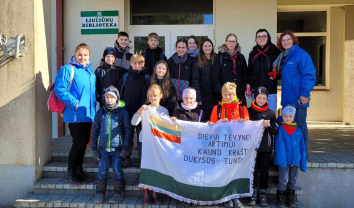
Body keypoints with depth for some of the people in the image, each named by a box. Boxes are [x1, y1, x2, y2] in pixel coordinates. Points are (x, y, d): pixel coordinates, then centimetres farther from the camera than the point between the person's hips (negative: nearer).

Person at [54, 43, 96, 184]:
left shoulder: (90, 72, 15)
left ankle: (78, 170, 27)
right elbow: (59, 90, -16)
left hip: (88, 114, 7)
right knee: (79, 143, -7)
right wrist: (75, 103, -20)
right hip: (75, 115, -7)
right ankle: (70, 173, 10)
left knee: (83, 143, 13)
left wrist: (93, 106, 11)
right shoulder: (67, 69, -8)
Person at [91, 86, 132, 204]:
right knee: (102, 171, 1)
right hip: (103, 148, 2)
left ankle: (118, 194, 9)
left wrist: (125, 147, -5)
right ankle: (100, 194, 10)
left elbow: (128, 130, 0)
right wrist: (94, 148, 8)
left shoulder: (122, 112, 0)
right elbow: (95, 131, 13)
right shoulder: (100, 113, 8)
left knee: (118, 170, -2)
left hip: (117, 148, -2)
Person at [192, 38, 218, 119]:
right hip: (204, 96, -3)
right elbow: (195, 80, -5)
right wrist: (198, 98, -12)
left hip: (215, 96, 3)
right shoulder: (197, 62, -1)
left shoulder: (216, 60, 8)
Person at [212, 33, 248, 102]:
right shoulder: (220, 56, 2)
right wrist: (219, 90, -10)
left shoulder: (240, 57, 13)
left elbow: (244, 75, 14)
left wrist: (243, 88, 1)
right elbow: (215, 76, -2)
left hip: (239, 94, 3)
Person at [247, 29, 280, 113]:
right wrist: (248, 84, 7)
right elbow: (249, 72, 19)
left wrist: (275, 76, -11)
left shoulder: (275, 52, 4)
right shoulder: (253, 54, 13)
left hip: (271, 91, -3)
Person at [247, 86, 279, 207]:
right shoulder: (249, 111, 3)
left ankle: (263, 194, 16)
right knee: (253, 170, 2)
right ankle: (254, 194, 14)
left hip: (266, 147, 1)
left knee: (264, 171, 6)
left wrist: (269, 126, -13)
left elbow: (276, 132, 6)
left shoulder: (271, 113, 6)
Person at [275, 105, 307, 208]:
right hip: (284, 160, -4)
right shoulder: (280, 129, -3)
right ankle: (280, 199, 8)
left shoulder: (298, 130, 9)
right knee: (283, 180, -4)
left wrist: (303, 163, 8)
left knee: (293, 180, 12)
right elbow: (279, 145, -12)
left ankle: (291, 199, 23)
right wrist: (281, 159, -22)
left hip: (295, 160, 4)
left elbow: (302, 147, 11)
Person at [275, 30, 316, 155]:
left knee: (300, 125, 0)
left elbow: (309, 75, -14)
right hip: (287, 98, 8)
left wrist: (305, 93, -19)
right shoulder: (283, 56, 15)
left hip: (298, 98, -8)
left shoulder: (301, 54, -9)